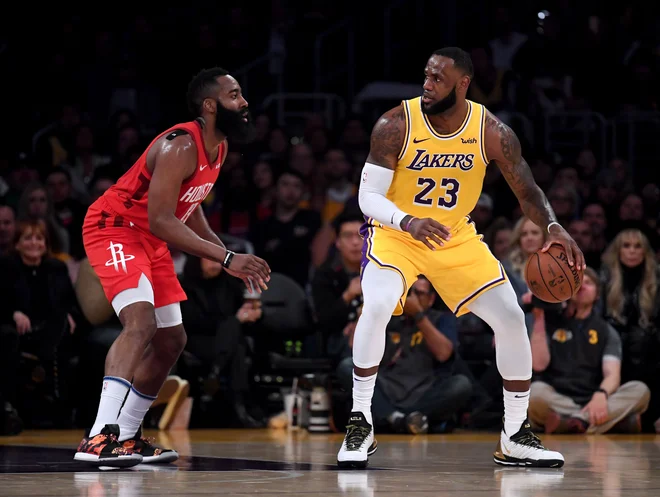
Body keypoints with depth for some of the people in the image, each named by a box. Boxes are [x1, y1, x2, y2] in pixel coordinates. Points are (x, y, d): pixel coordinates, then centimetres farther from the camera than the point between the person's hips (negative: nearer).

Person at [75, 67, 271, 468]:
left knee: (171, 341, 12)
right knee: (141, 322, -29)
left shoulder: (218, 148, 5)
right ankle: (99, 438, -39)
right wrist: (226, 258, -32)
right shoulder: (180, 147, -25)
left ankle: (127, 437, 22)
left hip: (149, 240, 10)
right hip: (115, 228, -10)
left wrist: (232, 258, 12)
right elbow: (160, 221, -31)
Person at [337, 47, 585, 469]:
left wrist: (553, 226, -31)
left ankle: (516, 438, 9)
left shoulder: (492, 132, -15)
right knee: (376, 308, -30)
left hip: (456, 237, 3)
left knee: (512, 318, -5)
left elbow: (526, 190, -9)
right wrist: (408, 222, -42)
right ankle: (361, 426, -16)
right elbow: (368, 197, -21)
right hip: (396, 233, -3)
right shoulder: (395, 126, -21)